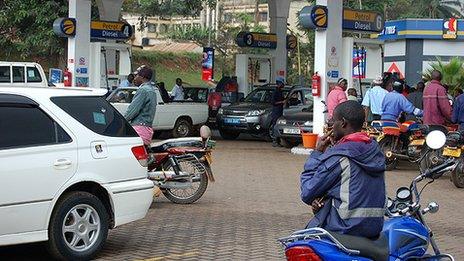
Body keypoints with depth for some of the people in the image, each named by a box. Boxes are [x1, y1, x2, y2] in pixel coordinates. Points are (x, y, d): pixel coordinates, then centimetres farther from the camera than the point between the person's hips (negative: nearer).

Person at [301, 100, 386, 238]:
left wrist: (317, 153, -2)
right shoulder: (374, 149, 10)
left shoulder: (338, 156, -16)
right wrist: (323, 198, 3)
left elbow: (307, 193, -8)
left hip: (347, 228, -8)